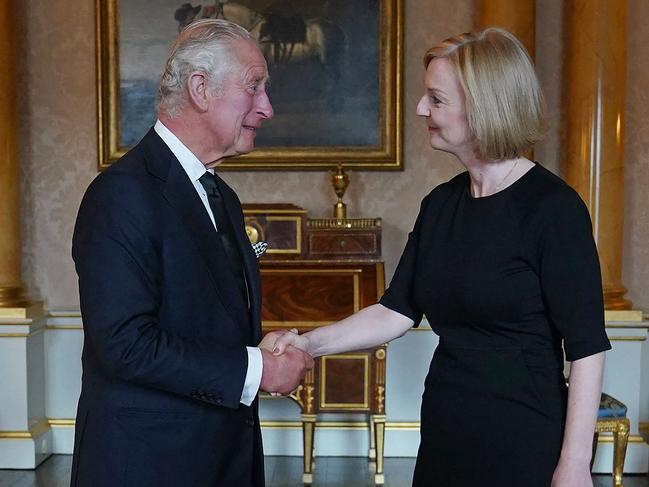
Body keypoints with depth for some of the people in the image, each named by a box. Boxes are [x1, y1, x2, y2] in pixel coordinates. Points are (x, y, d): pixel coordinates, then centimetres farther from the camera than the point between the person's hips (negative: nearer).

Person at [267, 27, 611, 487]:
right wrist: (310, 343, -5)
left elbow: (587, 346, -15)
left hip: (523, 446, -6)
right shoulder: (441, 204, 5)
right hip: (445, 433, 6)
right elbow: (398, 310, 5)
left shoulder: (552, 207, -14)